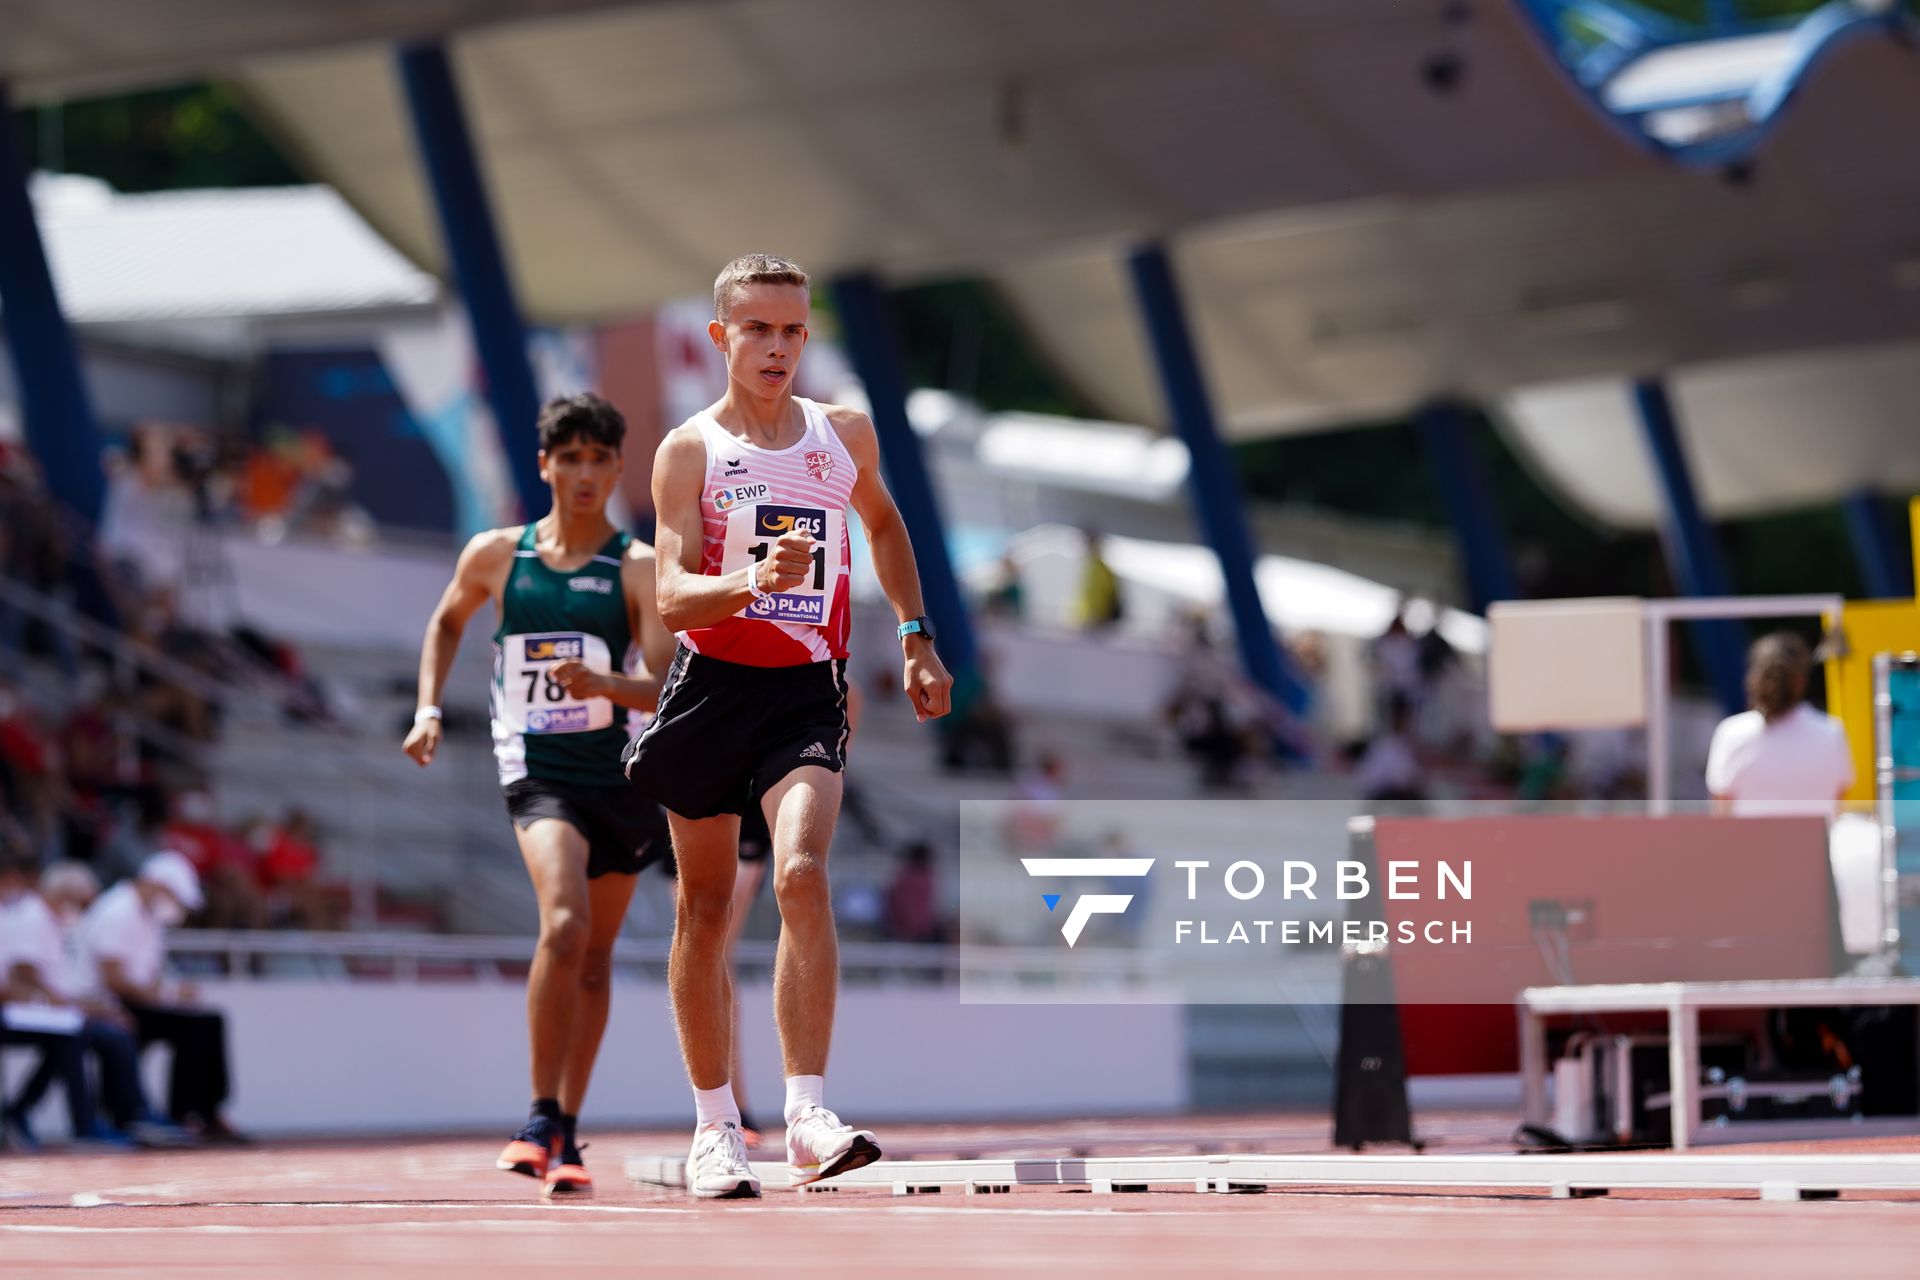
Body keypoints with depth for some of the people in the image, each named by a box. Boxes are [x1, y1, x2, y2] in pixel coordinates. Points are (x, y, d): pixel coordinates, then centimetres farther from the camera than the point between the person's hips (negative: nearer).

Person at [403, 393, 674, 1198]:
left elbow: (666, 689, -11)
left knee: (595, 956, 9)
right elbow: (447, 622, 23)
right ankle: (541, 1120, -17)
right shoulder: (495, 555, 3)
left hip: (622, 774, 1)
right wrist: (428, 709, 12)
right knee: (564, 924, -25)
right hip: (538, 773, -1)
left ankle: (566, 1134, 22)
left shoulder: (638, 568, -3)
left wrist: (605, 683, -30)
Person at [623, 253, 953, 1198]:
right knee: (705, 906, 8)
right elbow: (671, 596, -15)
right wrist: (751, 580, -33)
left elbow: (883, 524, 27)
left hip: (806, 693, 1)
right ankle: (715, 1128, 20)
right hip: (711, 686, -1)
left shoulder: (846, 434, 6)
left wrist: (916, 638, 23)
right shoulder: (688, 451, -4)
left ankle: (808, 1114, -23)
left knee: (801, 874, -22)